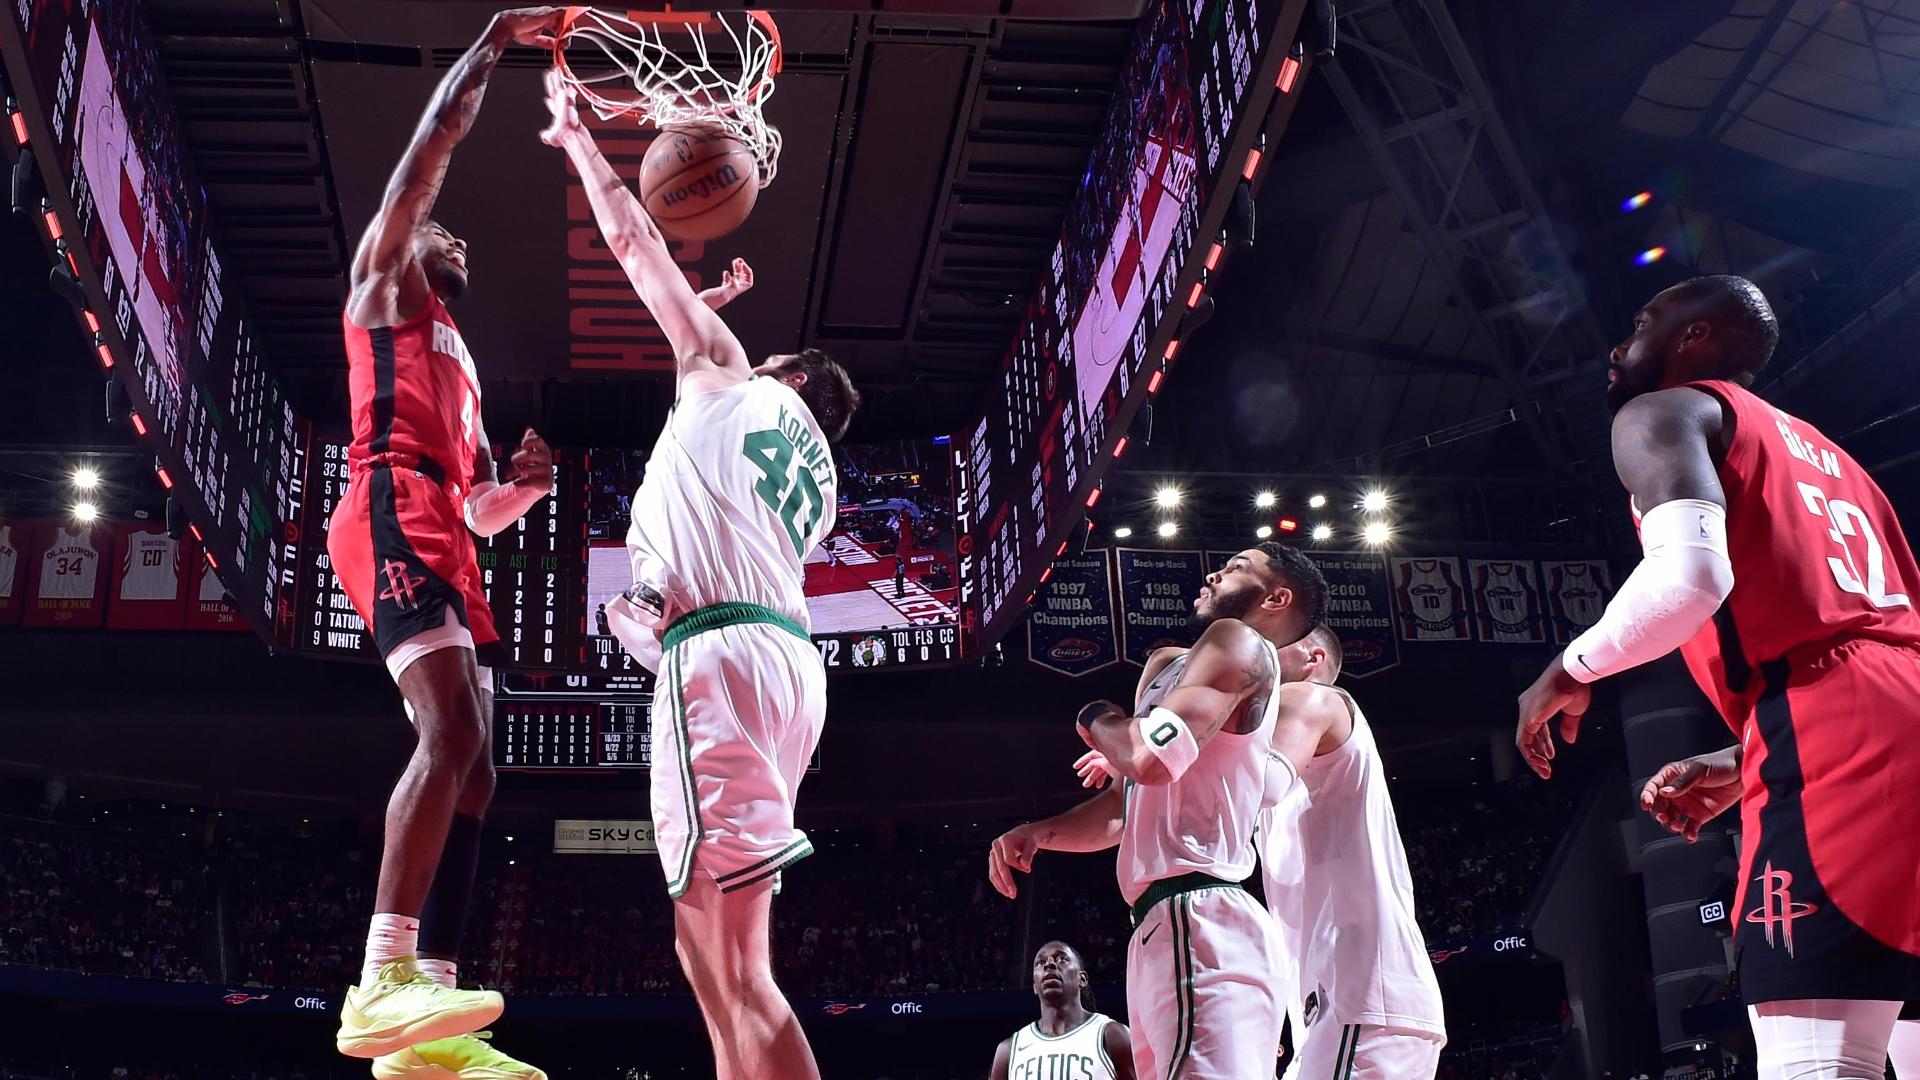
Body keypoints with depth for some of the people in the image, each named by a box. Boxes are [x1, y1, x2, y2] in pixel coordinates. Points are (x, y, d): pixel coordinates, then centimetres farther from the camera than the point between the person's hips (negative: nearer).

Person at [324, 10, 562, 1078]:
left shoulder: (458, 363, 37)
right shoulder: (385, 284, 17)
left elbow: (485, 508, 34)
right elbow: (432, 148, 5)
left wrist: (528, 482, 14)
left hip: (446, 542, 9)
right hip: (395, 517, -9)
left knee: (471, 768, -2)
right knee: (454, 732, -27)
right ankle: (383, 984, -36)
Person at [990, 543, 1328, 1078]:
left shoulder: (1238, 641, -3)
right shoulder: (1169, 666, 26)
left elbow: (1153, 756, -19)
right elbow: (1126, 807, 30)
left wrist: (1096, 719, 4)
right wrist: (1037, 833, 12)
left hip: (1197, 923, -10)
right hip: (1165, 929, 10)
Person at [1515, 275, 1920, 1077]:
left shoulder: (1663, 412, 9)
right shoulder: (1818, 451, 34)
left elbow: (1692, 577, -13)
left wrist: (1569, 672, 5)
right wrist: (1740, 766, 35)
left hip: (1830, 736, -9)